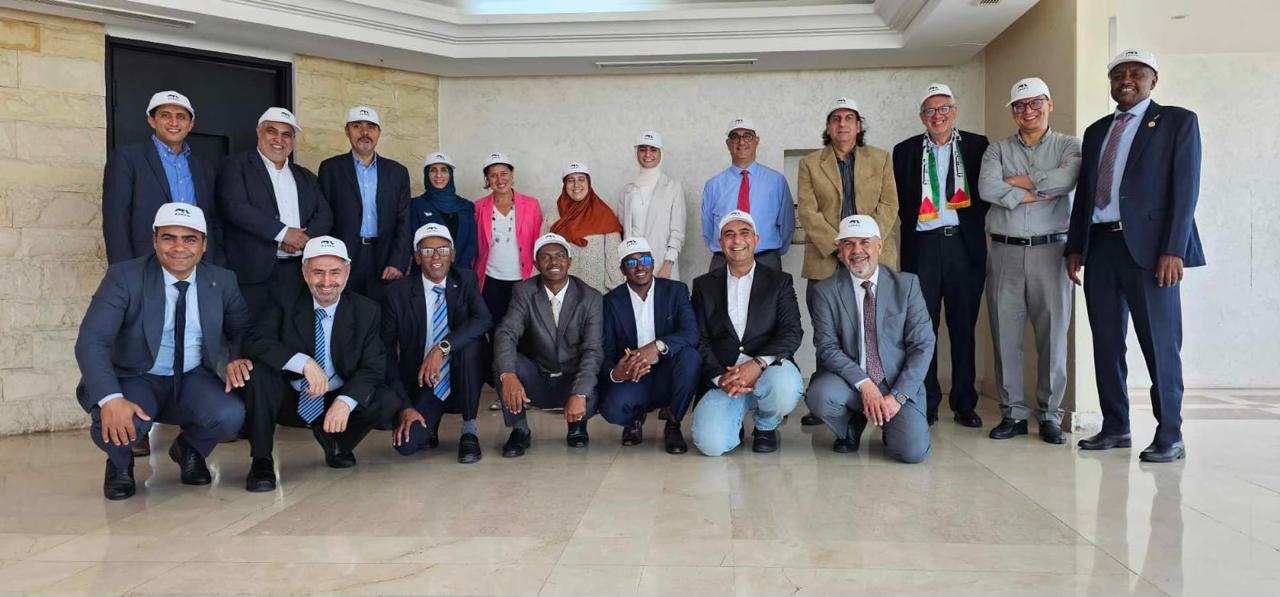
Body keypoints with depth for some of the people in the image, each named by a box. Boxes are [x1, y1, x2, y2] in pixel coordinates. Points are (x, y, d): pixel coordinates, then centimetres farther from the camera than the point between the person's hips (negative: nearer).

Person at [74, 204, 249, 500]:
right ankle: (120, 463, 6)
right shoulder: (124, 276, -12)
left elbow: (244, 331, 8)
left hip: (194, 380, 2)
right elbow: (91, 342, -21)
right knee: (115, 422, -34)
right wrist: (110, 398, -38)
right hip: (137, 380, -2)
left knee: (229, 415, -28)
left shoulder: (222, 281, -2)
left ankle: (189, 450, 10)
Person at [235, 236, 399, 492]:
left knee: (388, 401, -25)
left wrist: (345, 401, -31)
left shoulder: (366, 311, -5)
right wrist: (304, 363, -36)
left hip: (336, 403, 1)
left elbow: (373, 368, -11)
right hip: (289, 400, -1)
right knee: (258, 369, -27)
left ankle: (337, 443, 7)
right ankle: (261, 460, -14)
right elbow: (254, 340, -21)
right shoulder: (286, 305, -5)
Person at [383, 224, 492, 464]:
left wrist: (442, 347, -35)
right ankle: (428, 425, 15)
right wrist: (405, 406, -15)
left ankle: (469, 430, -15)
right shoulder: (398, 293, -6)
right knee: (406, 444, -25)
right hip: (422, 382, -1)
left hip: (461, 377, 1)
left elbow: (484, 320, -22)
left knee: (470, 341, -31)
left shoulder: (465, 280, -3)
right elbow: (387, 352, -6)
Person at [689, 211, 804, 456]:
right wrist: (720, 378, -13)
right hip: (723, 378, 0)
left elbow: (792, 332, -1)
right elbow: (699, 340, 6)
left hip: (769, 370, 1)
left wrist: (757, 364, -18)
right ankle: (736, 421, 13)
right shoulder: (704, 285, 15)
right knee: (710, 443, -26)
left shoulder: (779, 281, 12)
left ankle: (765, 427, 1)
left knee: (785, 386, -36)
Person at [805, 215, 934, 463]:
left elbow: (923, 345, -3)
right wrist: (864, 384, -22)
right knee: (820, 395, -32)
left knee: (913, 451, -22)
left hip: (899, 384, 0)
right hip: (851, 382, 0)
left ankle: (892, 423, 16)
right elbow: (827, 347, -8)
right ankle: (850, 430, 4)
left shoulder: (907, 284, 1)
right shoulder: (825, 291, -1)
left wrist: (898, 396, -14)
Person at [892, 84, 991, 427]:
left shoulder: (977, 146, 9)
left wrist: (974, 224, -4)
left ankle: (965, 404, 11)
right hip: (923, 245, 0)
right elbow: (900, 201, 11)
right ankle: (926, 403, 7)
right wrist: (913, 224, 1)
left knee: (963, 326, 4)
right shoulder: (905, 151, 10)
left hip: (964, 244, 0)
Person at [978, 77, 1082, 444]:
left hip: (1050, 249, -1)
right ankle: (1013, 413, 10)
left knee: (1052, 334, -1)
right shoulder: (998, 149, 13)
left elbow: (1068, 179, -12)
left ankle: (1049, 415, 10)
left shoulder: (1068, 146, 9)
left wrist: (1020, 181, -4)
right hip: (1005, 251, 1)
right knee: (1006, 335, 2)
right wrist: (1041, 193, -7)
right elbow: (987, 188, -6)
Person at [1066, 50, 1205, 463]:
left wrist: (1173, 250, -14)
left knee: (1160, 344, -3)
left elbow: (1185, 188, -5)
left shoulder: (1177, 121, 4)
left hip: (1148, 247, -5)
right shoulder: (1097, 131, 19)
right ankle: (1115, 428, 17)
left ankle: (1169, 436, 6)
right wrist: (1075, 247, 10)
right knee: (1106, 343, 8)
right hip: (1100, 245, 5)